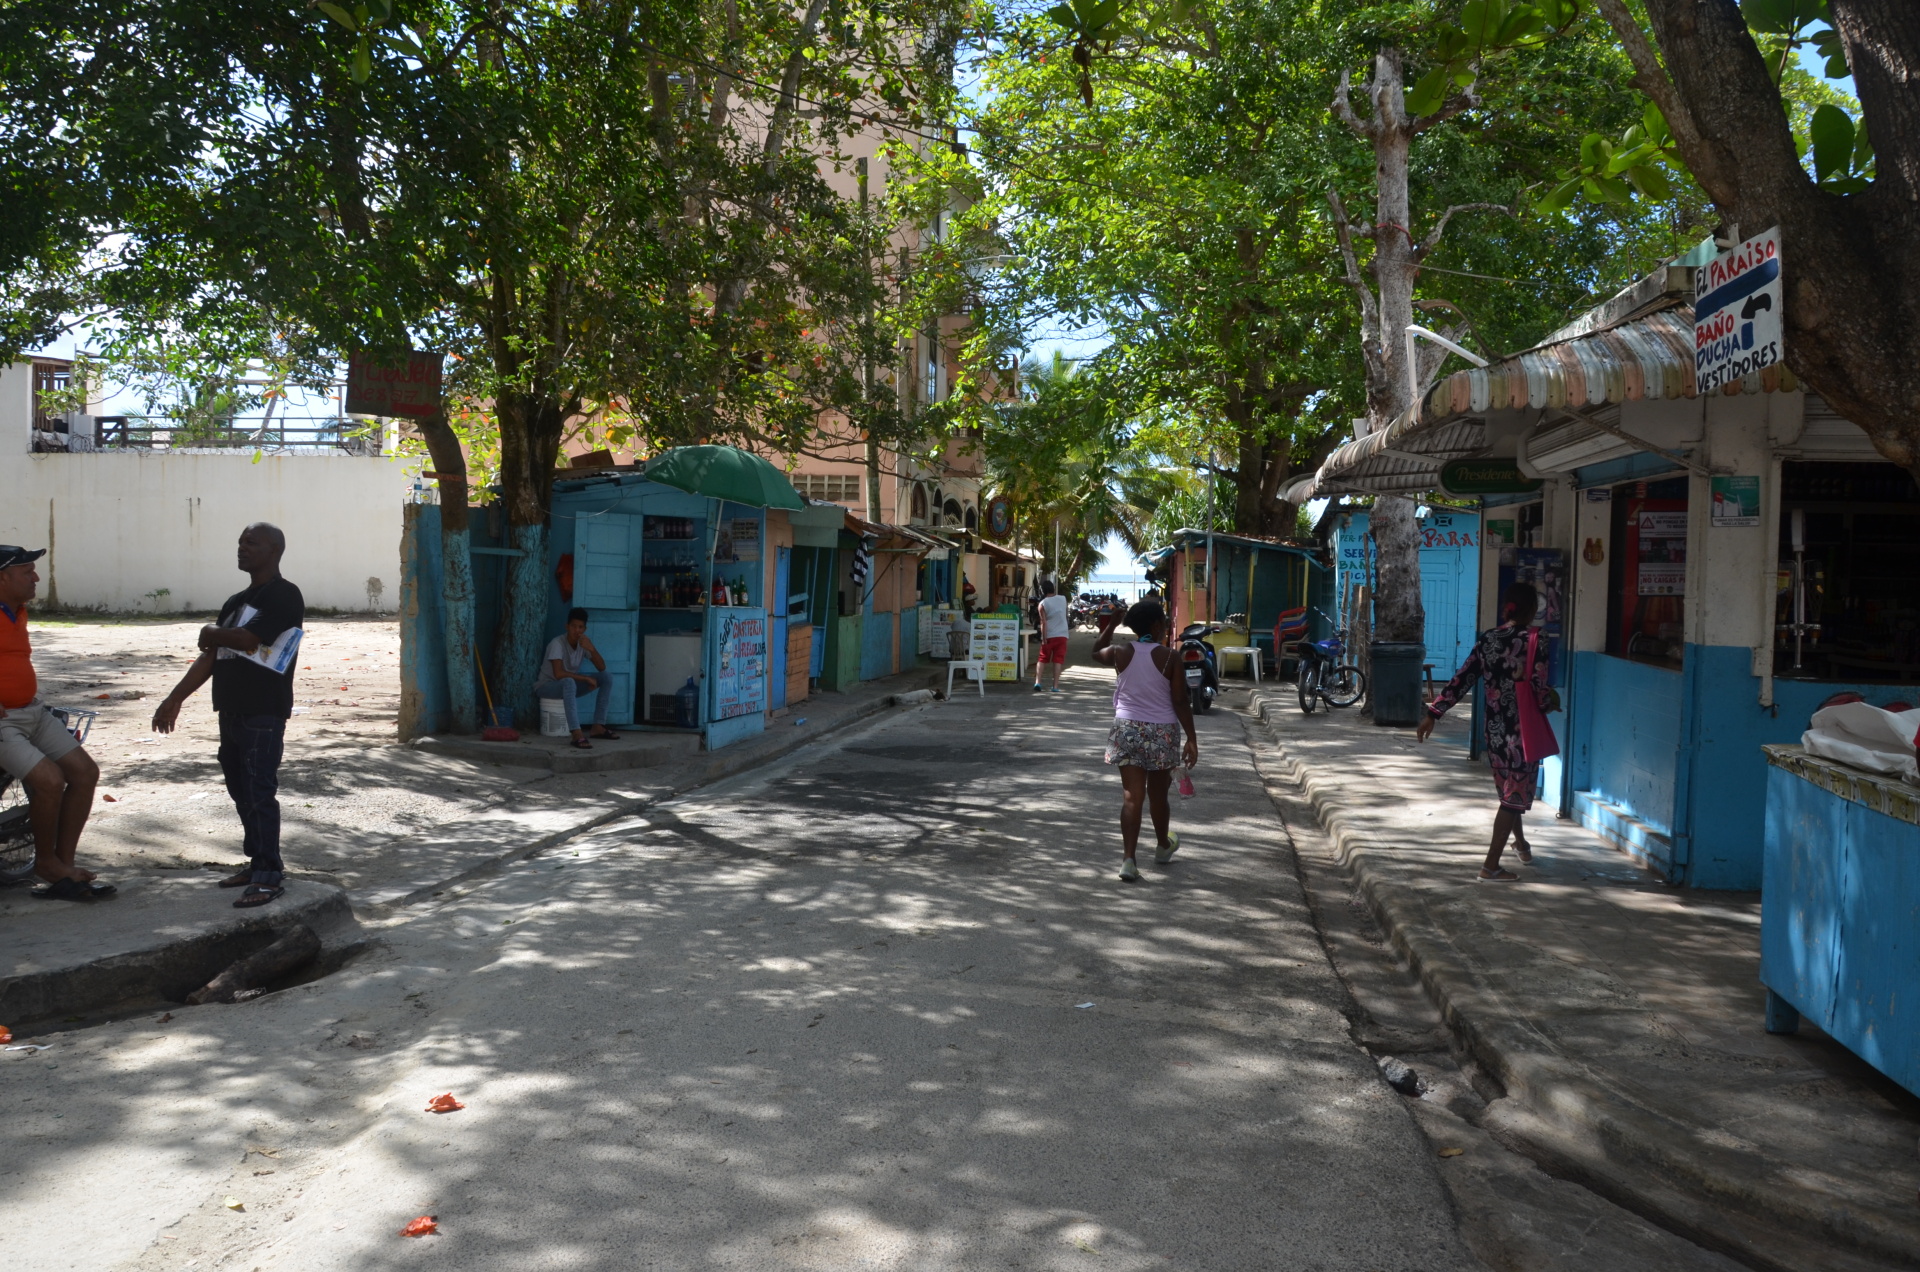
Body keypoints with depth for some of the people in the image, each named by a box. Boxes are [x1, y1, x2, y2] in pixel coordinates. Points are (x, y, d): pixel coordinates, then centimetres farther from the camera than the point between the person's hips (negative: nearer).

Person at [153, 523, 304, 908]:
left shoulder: (284, 597, -9)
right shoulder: (236, 601, 19)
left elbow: (246, 640, -21)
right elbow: (209, 656, 19)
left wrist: (210, 633, -1)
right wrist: (175, 699, 14)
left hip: (264, 714, -9)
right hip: (231, 710, 9)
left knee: (259, 792, -9)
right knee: (241, 791, 13)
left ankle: (270, 874, -5)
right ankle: (258, 862, 23)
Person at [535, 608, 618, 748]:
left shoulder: (583, 643, -4)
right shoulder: (557, 643, -24)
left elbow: (602, 668, -8)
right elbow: (558, 674, -36)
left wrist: (592, 649, -24)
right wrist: (586, 678, -31)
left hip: (569, 685, 7)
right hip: (546, 686, -7)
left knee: (607, 678, -9)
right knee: (569, 682, -42)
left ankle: (598, 727, -10)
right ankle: (577, 735, -48)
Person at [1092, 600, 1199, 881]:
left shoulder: (1120, 654, -4)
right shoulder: (1169, 658, -11)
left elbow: (1096, 651, 20)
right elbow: (1180, 703, -11)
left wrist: (1111, 624, 20)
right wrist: (1192, 739, -6)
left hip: (1127, 730, 1)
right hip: (1162, 732, -1)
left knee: (1131, 796, 1)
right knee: (1157, 794, 17)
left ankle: (1128, 858, -9)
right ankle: (1163, 845, 39)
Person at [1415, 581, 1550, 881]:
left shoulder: (1487, 640, 0)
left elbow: (1460, 681, -1)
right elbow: (1539, 694, -16)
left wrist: (1434, 714, 3)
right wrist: (1550, 703, 7)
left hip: (1494, 729, 6)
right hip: (1522, 731, -6)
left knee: (1508, 789, 24)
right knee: (1514, 796, 3)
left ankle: (1521, 844, 45)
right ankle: (1491, 865, 3)